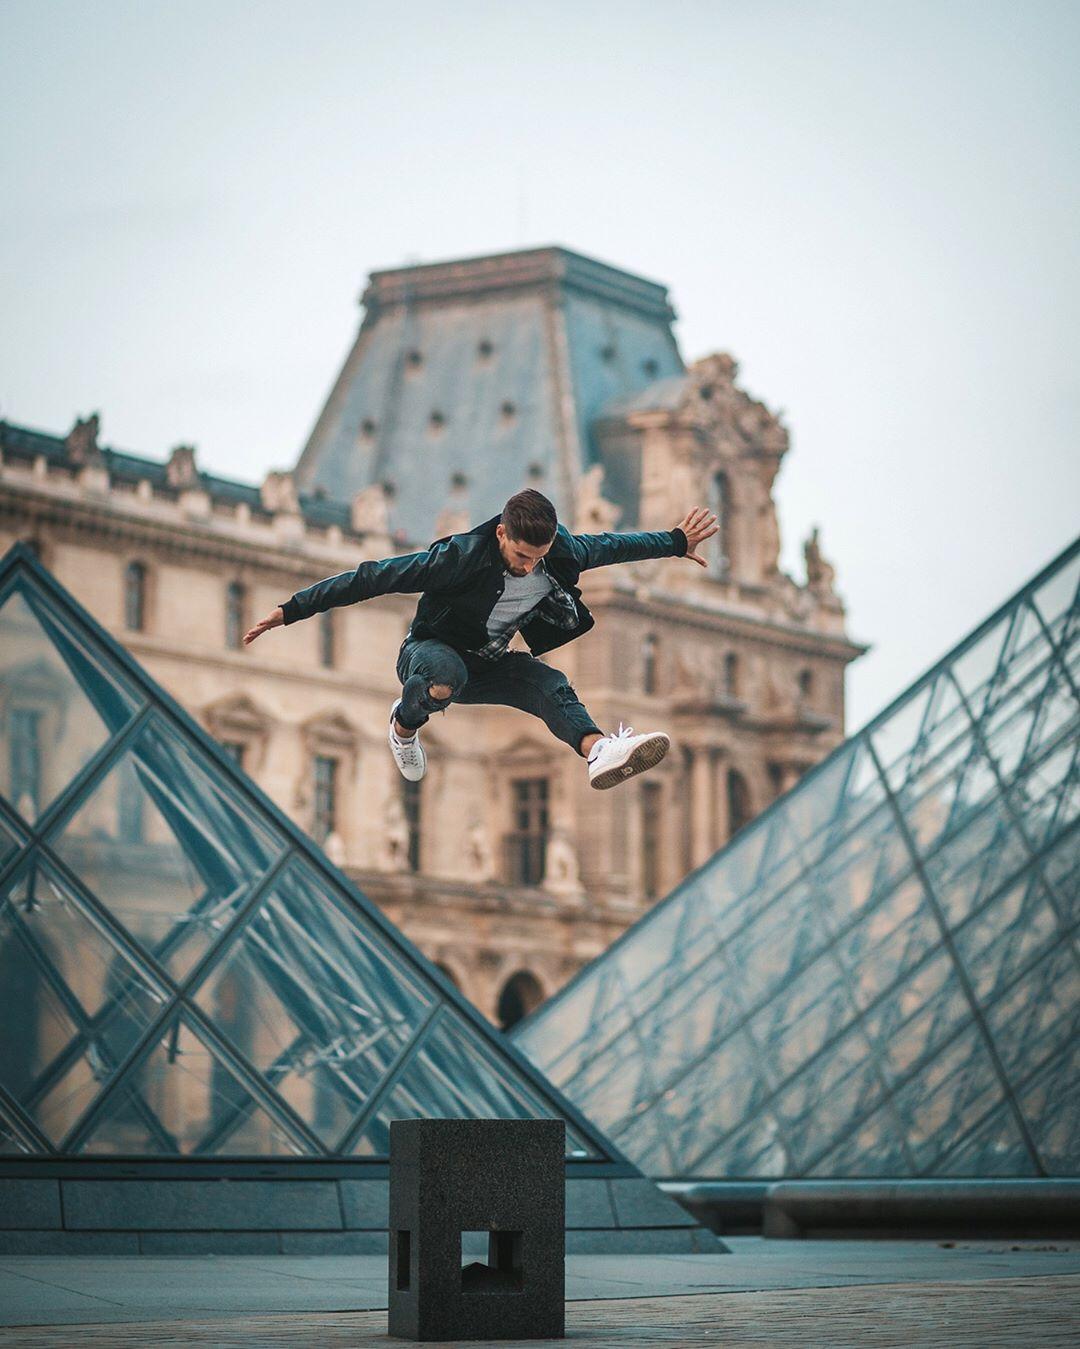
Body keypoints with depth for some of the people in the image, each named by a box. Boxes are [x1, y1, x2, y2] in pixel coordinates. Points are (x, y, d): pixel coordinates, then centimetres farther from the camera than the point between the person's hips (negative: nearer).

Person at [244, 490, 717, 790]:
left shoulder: (561, 554, -15)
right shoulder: (462, 556, -31)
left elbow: (609, 546, 7)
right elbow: (374, 578, -28)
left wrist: (676, 543, 20)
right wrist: (289, 611, -29)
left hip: (487, 664, 5)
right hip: (428, 651, -4)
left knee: (551, 685, -26)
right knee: (447, 675, -41)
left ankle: (599, 751, -53)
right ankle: (404, 726, -9)